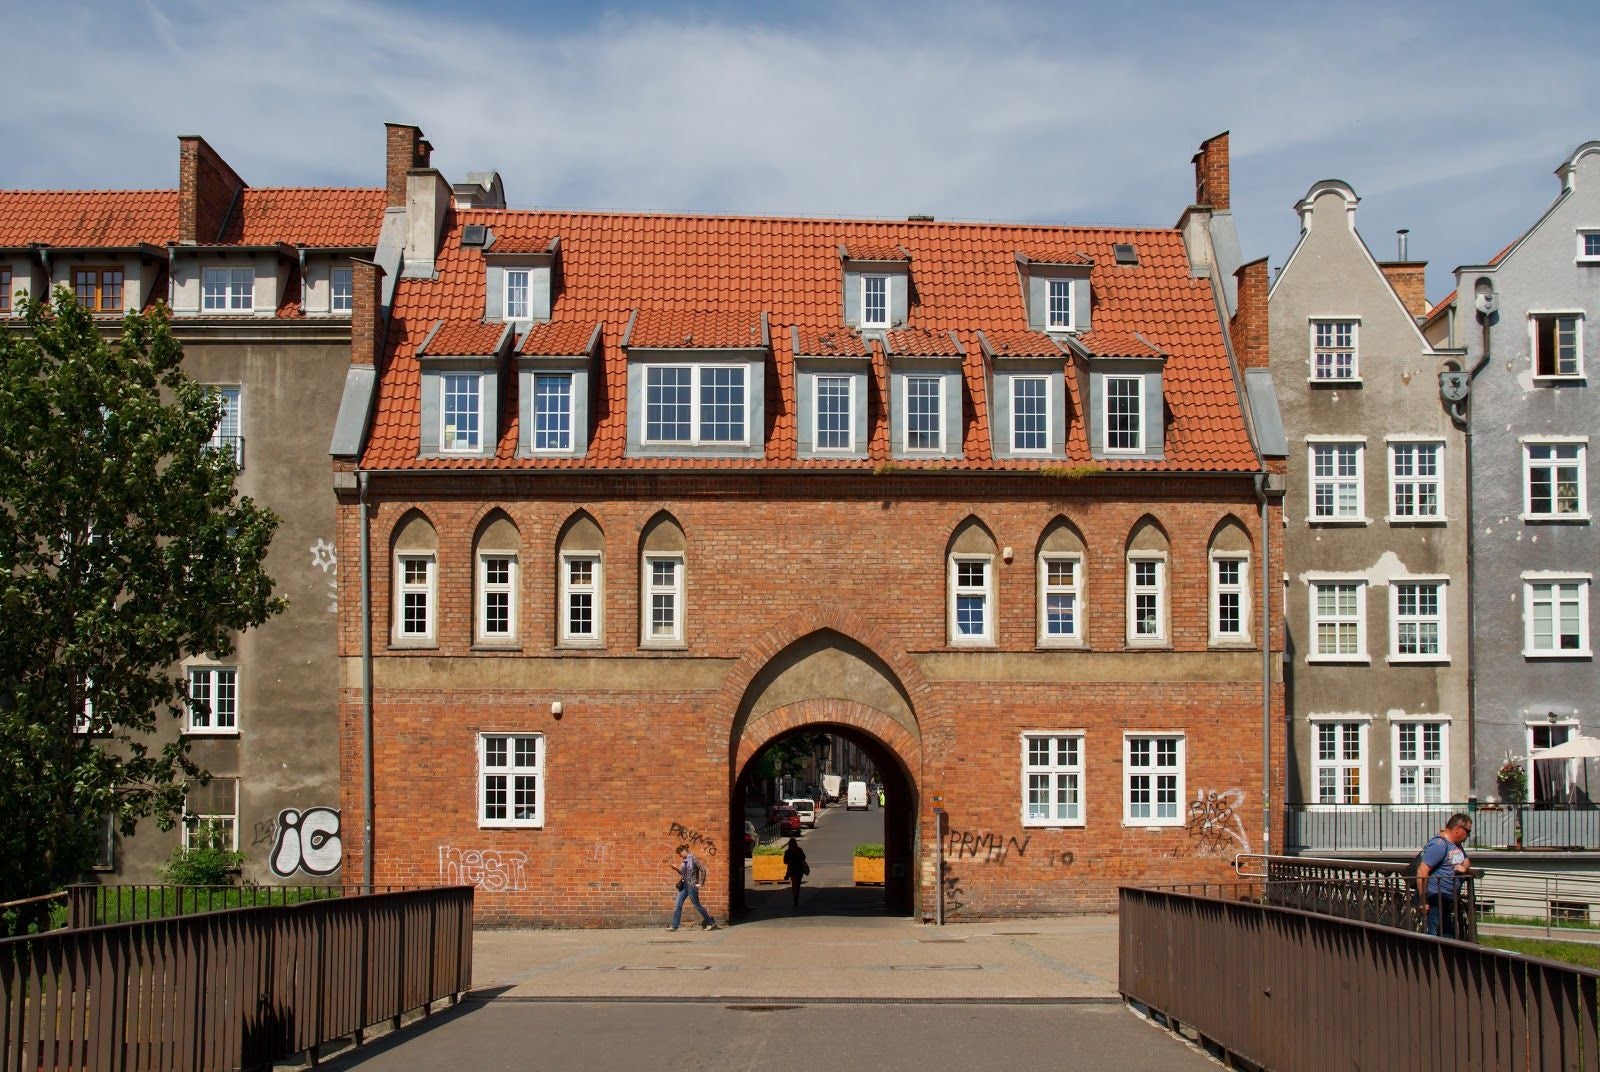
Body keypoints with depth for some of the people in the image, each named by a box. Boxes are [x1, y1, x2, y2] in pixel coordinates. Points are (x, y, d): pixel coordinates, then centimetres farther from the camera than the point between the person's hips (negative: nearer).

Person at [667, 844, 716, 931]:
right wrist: (676, 869, 3)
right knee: (678, 905, 2)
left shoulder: (693, 859, -13)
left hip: (692, 886, -7)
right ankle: (674, 926, 6)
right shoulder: (683, 861, 9)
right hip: (684, 885, 7)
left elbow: (703, 870, -15)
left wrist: (700, 883, -13)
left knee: (697, 905, 2)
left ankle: (711, 922, 14)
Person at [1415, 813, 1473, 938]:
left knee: (1449, 936, 15)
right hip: (1434, 900, -10)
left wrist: (1464, 867, 3)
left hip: (1448, 901, 10)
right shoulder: (1439, 844, -18)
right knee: (1434, 937, -11)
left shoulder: (1456, 844, 13)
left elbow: (1467, 861, 30)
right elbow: (1422, 872, -24)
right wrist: (1423, 901, -24)